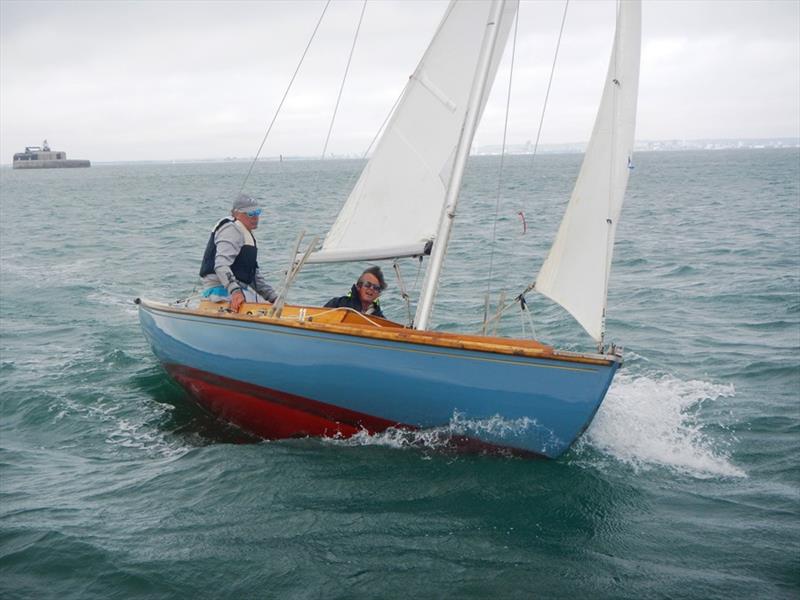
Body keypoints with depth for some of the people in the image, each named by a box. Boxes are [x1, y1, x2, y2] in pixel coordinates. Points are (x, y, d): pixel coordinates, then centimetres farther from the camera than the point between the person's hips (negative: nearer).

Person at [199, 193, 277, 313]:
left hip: (238, 288, 10)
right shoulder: (231, 230, -8)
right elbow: (221, 265, -23)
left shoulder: (247, 235, 25)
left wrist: (273, 298, 18)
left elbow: (255, 275, 28)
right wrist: (235, 291, -36)